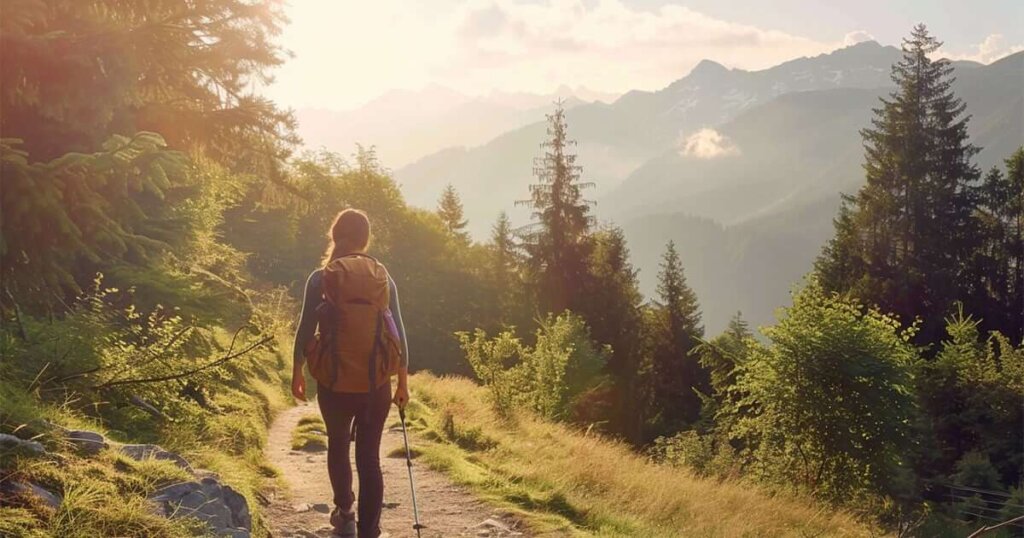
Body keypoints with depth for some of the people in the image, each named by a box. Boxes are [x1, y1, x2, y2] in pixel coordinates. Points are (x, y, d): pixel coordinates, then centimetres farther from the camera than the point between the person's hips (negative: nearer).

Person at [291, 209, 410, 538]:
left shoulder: (320, 279, -3)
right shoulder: (383, 279, 2)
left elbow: (305, 330, -3)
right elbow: (398, 333, 2)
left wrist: (297, 373, 9)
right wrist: (403, 382, 8)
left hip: (333, 380, 0)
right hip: (376, 382, 0)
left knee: (338, 445, 24)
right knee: (369, 456, 3)